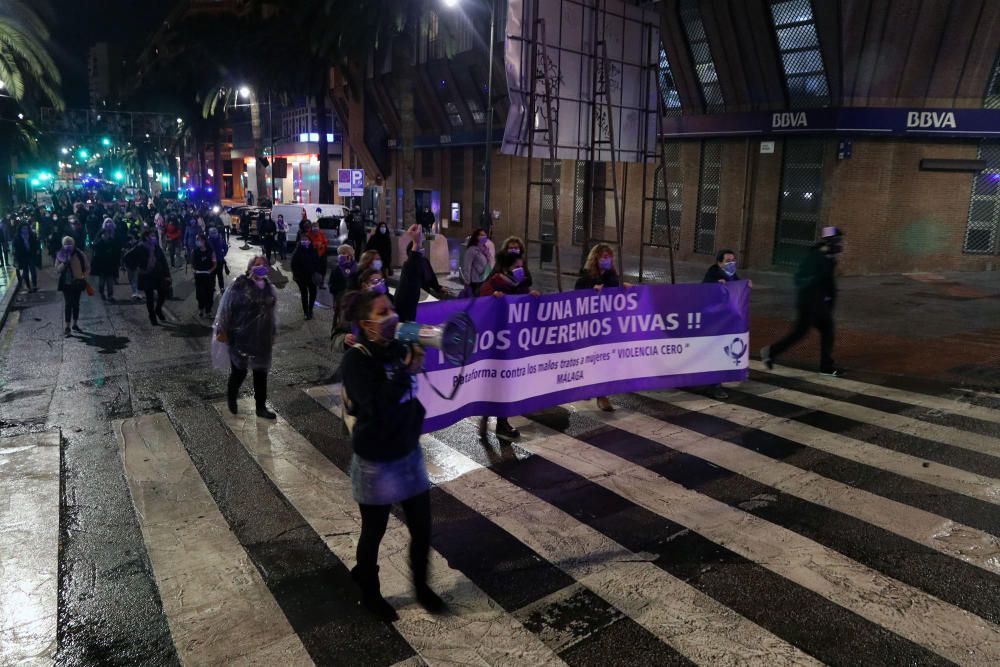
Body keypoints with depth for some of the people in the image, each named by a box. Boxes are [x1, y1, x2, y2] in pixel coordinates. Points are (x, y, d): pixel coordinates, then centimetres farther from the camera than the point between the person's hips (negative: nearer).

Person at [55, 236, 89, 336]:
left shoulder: (80, 254, -3)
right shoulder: (60, 256, -1)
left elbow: (86, 268, 4)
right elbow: (57, 270, -6)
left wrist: (83, 277, -10)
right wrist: (64, 263, -21)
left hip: (77, 283, 1)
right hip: (66, 283, -1)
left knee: (76, 304, 11)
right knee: (68, 304, -7)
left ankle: (75, 324, 25)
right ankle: (67, 327, -4)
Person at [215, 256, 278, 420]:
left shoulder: (269, 287, 8)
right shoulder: (239, 285, -11)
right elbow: (226, 308, -9)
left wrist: (273, 333, 19)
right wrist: (222, 330, -8)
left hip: (262, 339, 5)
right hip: (241, 337, -5)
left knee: (261, 373, 9)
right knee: (239, 370, 3)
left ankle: (261, 407, 19)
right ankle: (231, 397, 32)